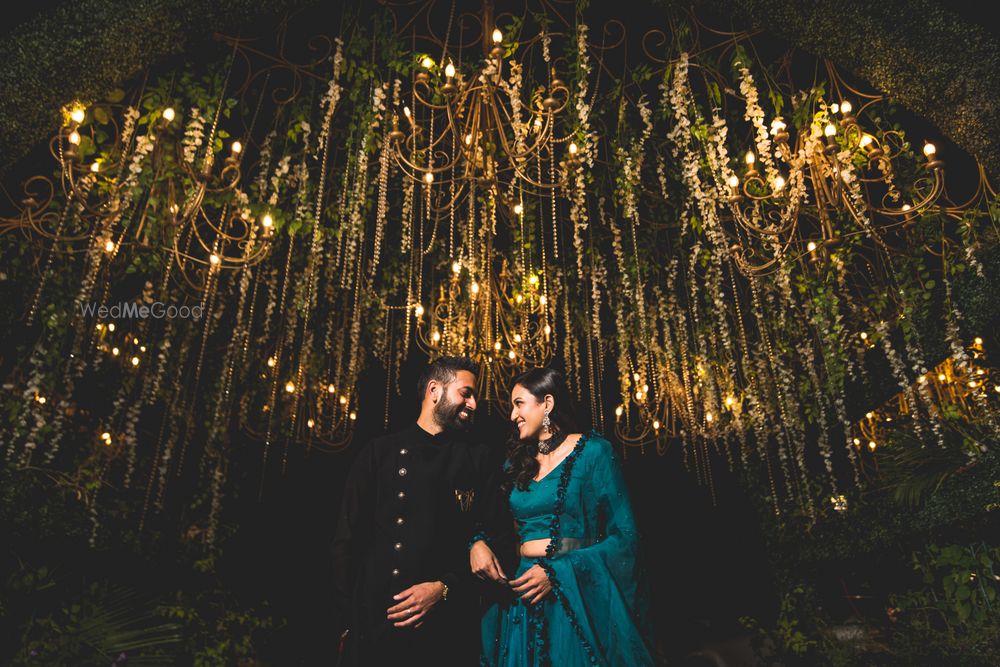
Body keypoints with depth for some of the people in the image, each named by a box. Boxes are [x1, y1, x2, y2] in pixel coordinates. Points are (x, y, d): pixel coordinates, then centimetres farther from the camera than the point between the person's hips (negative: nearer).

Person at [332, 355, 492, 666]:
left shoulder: (477, 460, 5)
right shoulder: (379, 452, 5)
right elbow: (348, 539, 4)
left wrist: (443, 588, -12)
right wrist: (347, 622, 0)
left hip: (447, 627, 0)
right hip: (375, 623, 0)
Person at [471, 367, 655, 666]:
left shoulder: (592, 451, -7)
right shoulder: (516, 462, 10)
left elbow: (624, 536, -10)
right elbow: (494, 523, 17)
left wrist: (558, 572, -17)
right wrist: (478, 543, -6)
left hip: (580, 596, -5)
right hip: (524, 595, 5)